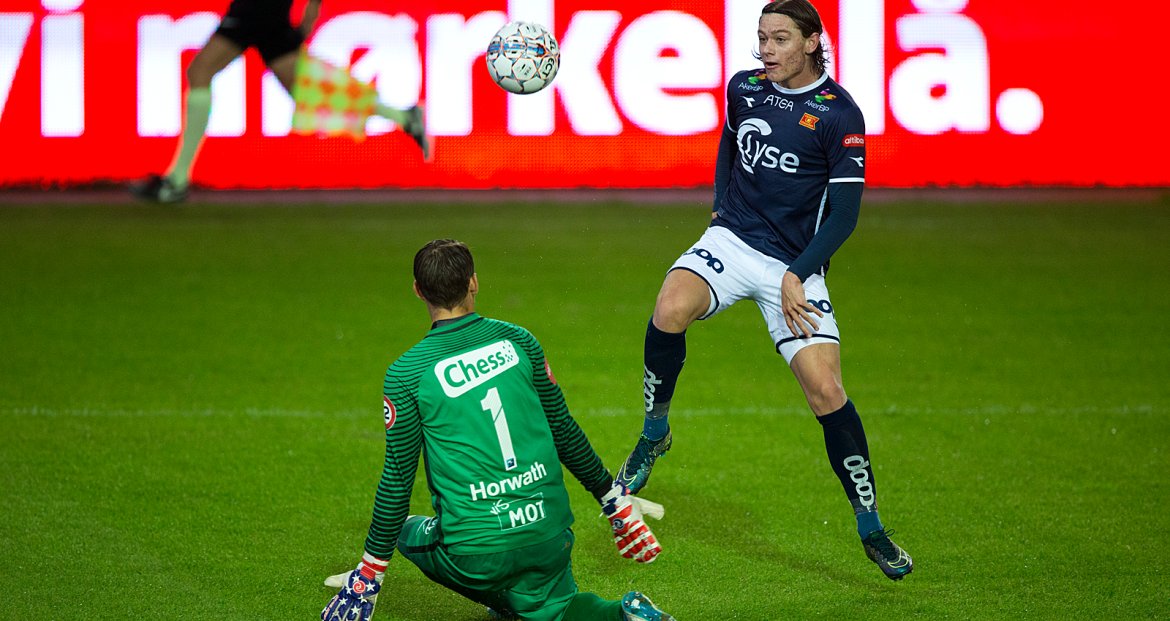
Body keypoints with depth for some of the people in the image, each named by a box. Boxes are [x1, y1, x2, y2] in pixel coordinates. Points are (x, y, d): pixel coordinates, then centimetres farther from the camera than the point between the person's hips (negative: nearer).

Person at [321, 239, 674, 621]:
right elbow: (564, 431, 10)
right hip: (549, 538, 3)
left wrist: (369, 573, 7)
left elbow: (398, 477, -3)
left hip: (477, 552, -3)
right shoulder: (516, 340, 3)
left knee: (406, 532, 26)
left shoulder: (406, 374, -7)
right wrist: (613, 499, 23)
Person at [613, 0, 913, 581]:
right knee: (669, 312, -30)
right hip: (733, 241, 3)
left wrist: (797, 276, -18)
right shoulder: (744, 87, 4)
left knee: (826, 391, -12)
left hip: (796, 265, -3)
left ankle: (871, 529, 2)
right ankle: (653, 435, -7)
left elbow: (844, 213, -10)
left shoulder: (839, 114, -10)